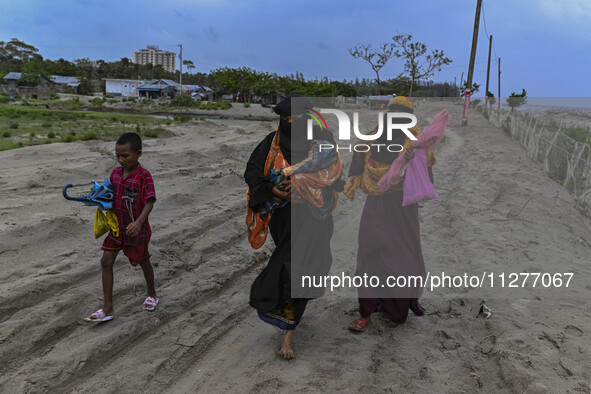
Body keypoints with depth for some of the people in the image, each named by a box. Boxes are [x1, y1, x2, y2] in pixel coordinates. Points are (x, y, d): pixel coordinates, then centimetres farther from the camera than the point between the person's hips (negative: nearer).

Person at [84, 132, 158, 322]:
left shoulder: (144, 176, -19)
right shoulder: (115, 173, 1)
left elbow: (149, 202, -25)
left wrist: (138, 222, -39)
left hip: (137, 229, -6)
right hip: (118, 227, 6)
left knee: (143, 261, 13)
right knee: (106, 262, -1)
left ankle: (152, 295, 39)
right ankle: (107, 308, 6)